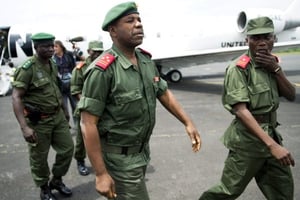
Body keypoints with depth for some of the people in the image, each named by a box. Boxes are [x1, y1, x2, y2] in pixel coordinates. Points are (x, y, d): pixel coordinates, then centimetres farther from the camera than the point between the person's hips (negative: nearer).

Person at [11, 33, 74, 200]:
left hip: (58, 116, 7)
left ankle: (57, 180, 33)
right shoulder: (28, 69, -17)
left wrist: (62, 110, 19)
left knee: (68, 148, 11)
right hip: (38, 121, -7)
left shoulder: (53, 65, 5)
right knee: (39, 158, 9)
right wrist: (24, 127, -27)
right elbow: (16, 98, -20)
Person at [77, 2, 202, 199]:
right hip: (120, 156, -7)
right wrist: (101, 174, -23)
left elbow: (164, 93, 11)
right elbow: (88, 124, -23)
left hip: (143, 150, 7)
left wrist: (188, 123, 5)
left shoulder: (146, 60, -1)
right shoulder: (103, 70, -24)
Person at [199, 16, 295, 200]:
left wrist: (276, 69, -10)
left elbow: (291, 96, 7)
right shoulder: (239, 68, -17)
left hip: (271, 134, 7)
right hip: (248, 139, -7)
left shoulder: (271, 62, 8)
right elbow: (241, 110, -25)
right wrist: (272, 144, -31)